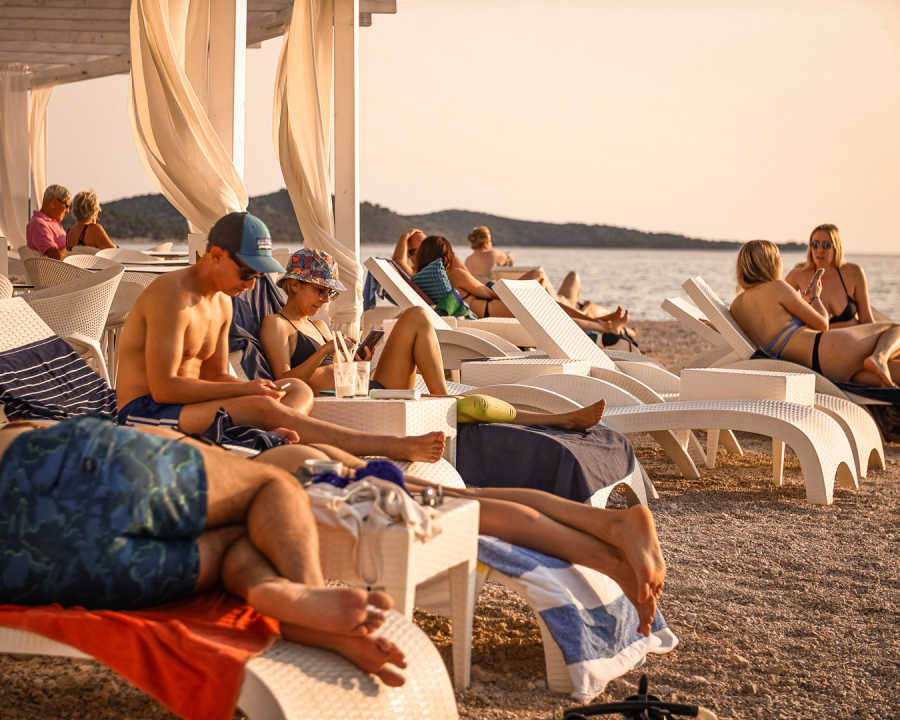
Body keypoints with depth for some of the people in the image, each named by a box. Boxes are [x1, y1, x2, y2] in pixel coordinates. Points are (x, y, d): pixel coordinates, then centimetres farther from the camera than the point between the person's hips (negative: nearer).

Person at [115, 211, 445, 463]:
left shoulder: (222, 303, 14)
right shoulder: (171, 295, -16)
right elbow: (162, 387, -22)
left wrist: (257, 390, -6)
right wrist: (247, 389, -19)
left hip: (184, 408, 10)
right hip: (144, 413, -10)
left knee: (298, 390, -1)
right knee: (261, 408, -29)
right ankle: (393, 447, -31)